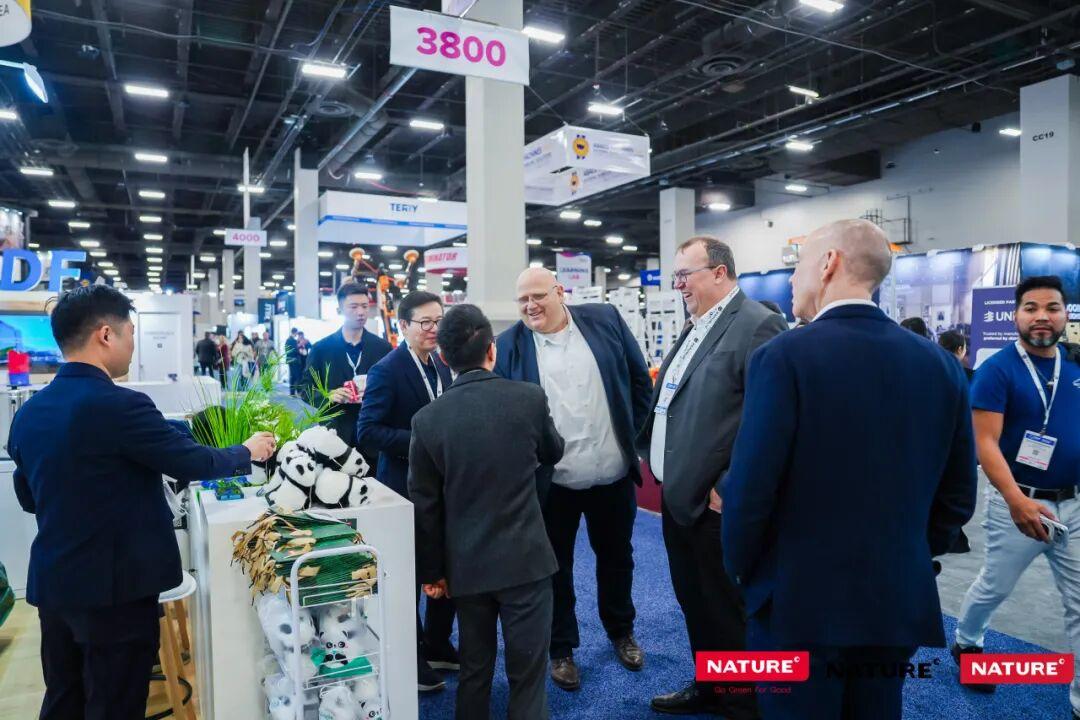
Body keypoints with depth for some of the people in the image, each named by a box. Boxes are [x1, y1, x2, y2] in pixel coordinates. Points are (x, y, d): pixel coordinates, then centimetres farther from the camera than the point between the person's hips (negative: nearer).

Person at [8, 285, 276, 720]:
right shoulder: (119, 405, -21)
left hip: (52, 582, 8)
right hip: (114, 585, -7)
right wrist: (249, 452, 2)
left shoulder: (28, 412, 3)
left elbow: (28, 497, 15)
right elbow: (192, 463, -14)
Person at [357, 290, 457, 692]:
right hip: (406, 487, -7)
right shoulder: (386, 370, -16)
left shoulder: (443, 367, 7)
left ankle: (437, 644, 36)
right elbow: (367, 432, -20)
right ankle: (409, 655, 28)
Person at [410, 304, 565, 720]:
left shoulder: (427, 419, -8)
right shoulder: (529, 397, -11)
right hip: (525, 559, -2)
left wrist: (431, 570, 9)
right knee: (527, 674, 10)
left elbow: (425, 505, -2)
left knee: (474, 670, 19)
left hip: (466, 565, 2)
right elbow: (552, 454, 9)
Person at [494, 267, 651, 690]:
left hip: (614, 474, 2)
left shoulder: (605, 319, -2)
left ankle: (621, 631, 45)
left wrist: (631, 432, 2)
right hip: (551, 481, -2)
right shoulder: (508, 346, -6)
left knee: (617, 558, 21)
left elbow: (640, 379, 5)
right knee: (555, 568, 13)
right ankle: (561, 648, 34)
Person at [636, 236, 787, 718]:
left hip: (715, 504, -9)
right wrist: (659, 466, 15)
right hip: (677, 497, 9)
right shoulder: (694, 329, 14)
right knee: (695, 604, 22)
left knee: (728, 612, 7)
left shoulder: (757, 325, -16)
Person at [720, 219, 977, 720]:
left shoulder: (785, 356, -18)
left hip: (801, 603, -5)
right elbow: (958, 497, 6)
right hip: (900, 604, 5)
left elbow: (749, 489, -18)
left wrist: (741, 571, -1)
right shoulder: (940, 364, 0)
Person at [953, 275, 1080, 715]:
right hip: (1018, 501, -4)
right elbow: (985, 442, -18)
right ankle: (966, 642, 41)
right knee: (995, 586, 14)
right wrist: (1016, 499, -29)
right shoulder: (997, 370, -13)